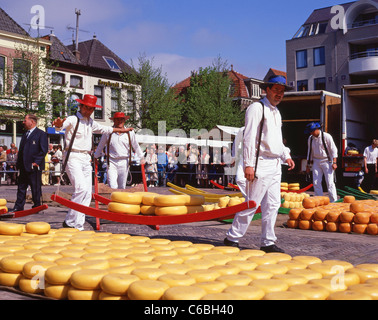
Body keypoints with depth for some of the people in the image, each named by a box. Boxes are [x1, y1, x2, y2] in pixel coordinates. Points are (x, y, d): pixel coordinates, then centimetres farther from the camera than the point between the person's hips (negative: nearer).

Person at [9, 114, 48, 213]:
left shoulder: (41, 134, -5)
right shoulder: (25, 135, 19)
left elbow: (44, 150, -11)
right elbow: (21, 150, 22)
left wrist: (36, 162, -17)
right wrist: (18, 163, 12)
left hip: (34, 167, -7)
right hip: (24, 167, 8)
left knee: (35, 188, 0)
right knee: (21, 187, 10)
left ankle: (37, 207, 10)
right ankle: (18, 207, 17)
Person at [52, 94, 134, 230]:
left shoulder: (91, 122, 18)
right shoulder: (73, 119, -5)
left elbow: (104, 129, 36)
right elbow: (61, 125, -27)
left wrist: (122, 130, 47)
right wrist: (59, 124, -51)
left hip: (86, 159, 8)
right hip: (73, 157, -8)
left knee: (87, 193, 2)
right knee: (81, 188, -22)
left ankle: (78, 225, 7)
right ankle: (69, 222, -12)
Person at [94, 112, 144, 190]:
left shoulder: (130, 133, 5)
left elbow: (136, 146, 16)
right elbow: (100, 146, 12)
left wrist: (141, 158, 18)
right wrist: (96, 157, 18)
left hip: (124, 162, 2)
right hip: (111, 162, -2)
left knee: (122, 187, 9)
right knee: (112, 186, -12)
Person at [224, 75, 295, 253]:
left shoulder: (276, 112, 21)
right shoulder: (257, 108, -7)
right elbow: (249, 137, -14)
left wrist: (286, 156, 18)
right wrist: (248, 164, -20)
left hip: (275, 165, 9)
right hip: (261, 165, -9)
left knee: (273, 205, 8)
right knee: (252, 204, -7)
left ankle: (267, 242, 15)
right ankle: (232, 238, 4)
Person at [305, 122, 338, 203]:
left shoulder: (326, 136, -7)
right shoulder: (310, 138, 7)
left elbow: (333, 149, -5)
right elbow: (310, 152, 16)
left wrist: (334, 162, -12)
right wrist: (308, 165, 14)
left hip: (327, 161, -5)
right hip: (316, 162, 5)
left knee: (330, 182, -8)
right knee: (316, 182, -1)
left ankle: (333, 201, -2)